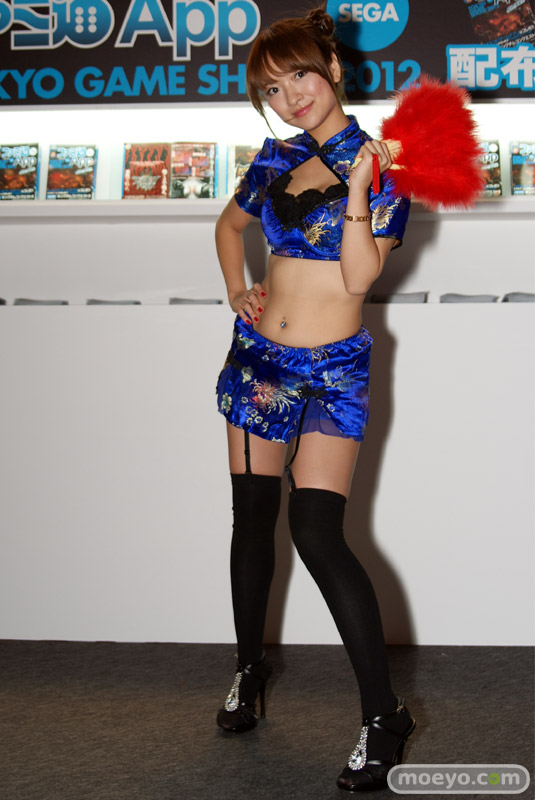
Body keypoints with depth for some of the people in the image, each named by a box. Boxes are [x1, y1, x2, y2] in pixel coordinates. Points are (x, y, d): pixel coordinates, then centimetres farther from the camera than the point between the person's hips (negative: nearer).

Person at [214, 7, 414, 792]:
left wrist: (356, 189, -25)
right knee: (252, 520, 12)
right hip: (258, 355, 6)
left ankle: (384, 714, -4)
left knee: (317, 533, -14)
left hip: (333, 370, -5)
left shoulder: (381, 165, -8)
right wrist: (238, 291, 11)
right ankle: (250, 668, 33)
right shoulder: (278, 158, 7)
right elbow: (230, 224, 26)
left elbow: (360, 275, -16)